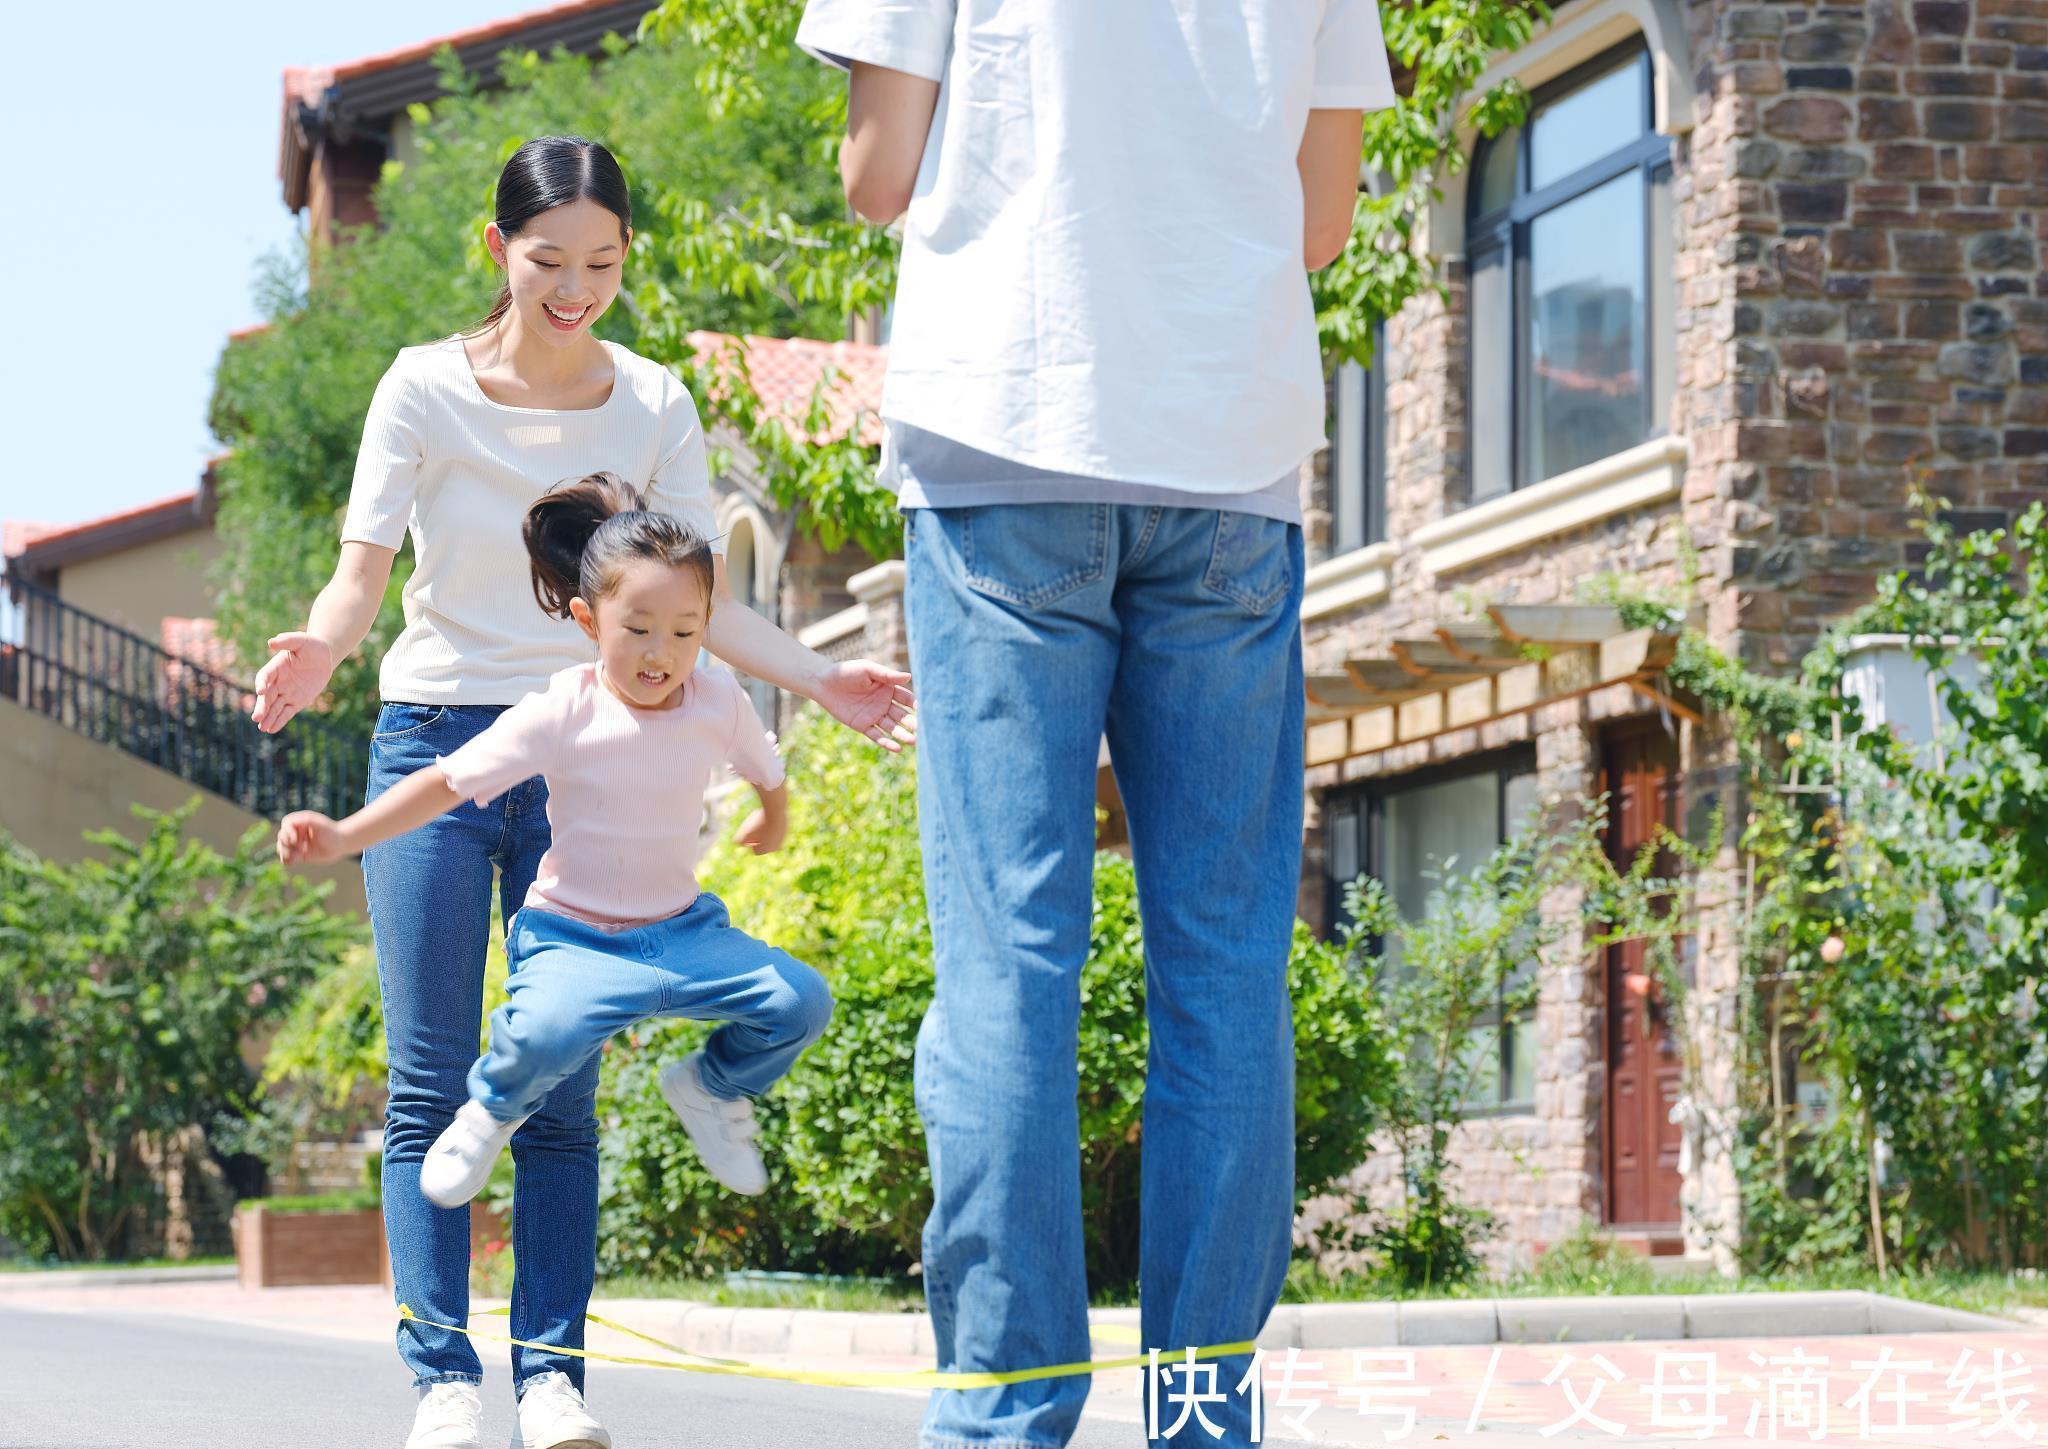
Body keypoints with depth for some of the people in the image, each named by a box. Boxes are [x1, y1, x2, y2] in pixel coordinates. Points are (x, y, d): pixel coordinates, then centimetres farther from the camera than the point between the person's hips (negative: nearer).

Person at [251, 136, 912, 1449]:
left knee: (562, 1091, 0)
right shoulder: (427, 390, -5)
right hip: (437, 733, -1)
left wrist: (821, 680, -12)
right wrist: (317, 649, -30)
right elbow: (363, 572, -9)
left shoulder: (653, 405, 2)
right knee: (432, 1083, -5)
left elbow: (703, 602, 3)